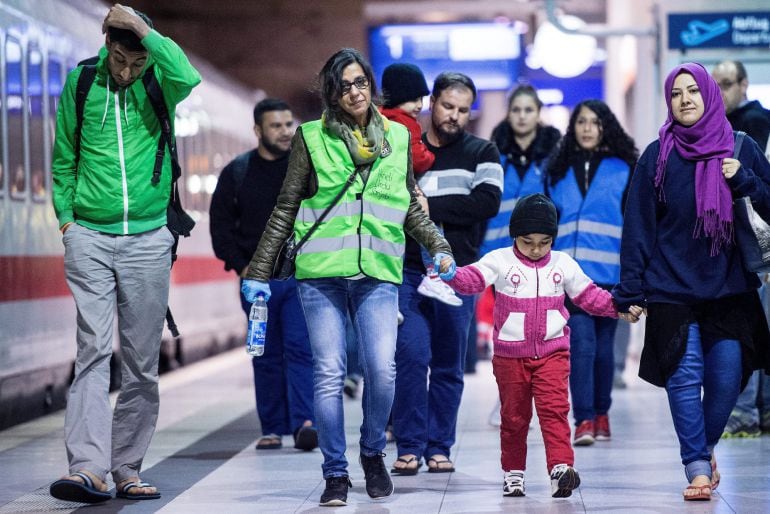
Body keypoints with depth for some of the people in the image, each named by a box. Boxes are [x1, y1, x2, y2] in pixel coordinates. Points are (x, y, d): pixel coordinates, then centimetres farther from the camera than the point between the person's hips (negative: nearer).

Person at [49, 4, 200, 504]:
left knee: (142, 360, 4)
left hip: (147, 237, 1)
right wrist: (66, 216, 5)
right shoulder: (81, 82, 3)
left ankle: (127, 468, 11)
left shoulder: (159, 83, 1)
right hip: (90, 235, -1)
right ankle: (88, 468, -17)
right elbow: (64, 157, 12)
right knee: (94, 350, -10)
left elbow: (187, 77, -25)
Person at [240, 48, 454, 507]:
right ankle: (336, 474, 7)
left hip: (379, 273, 1)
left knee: (382, 370, -11)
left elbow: (411, 207, 23)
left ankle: (373, 453, 14)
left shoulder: (397, 137, 13)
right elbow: (285, 210, 10)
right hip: (322, 273, -1)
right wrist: (259, 271, 7)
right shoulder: (312, 138, 6)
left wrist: (439, 247, 10)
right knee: (329, 373, -4)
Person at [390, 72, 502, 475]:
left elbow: (488, 202, -9)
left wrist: (429, 206, -13)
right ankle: (409, 447, -6)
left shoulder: (482, 153, 8)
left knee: (449, 363, 5)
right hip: (409, 271, 0)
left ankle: (439, 447, 13)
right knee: (411, 355, -11)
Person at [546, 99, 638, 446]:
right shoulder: (559, 171, 10)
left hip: (608, 271, 0)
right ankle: (584, 420, -14)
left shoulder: (623, 170, 4)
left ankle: (601, 413, 23)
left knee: (603, 345, 9)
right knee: (581, 342, -12)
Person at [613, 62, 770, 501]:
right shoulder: (659, 156, 2)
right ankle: (698, 467, -4)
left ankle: (705, 448, 23)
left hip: (730, 287, 1)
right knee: (685, 376, -8)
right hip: (673, 288, -1)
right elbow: (638, 226, 1)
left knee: (726, 377, -1)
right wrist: (631, 291, -3)